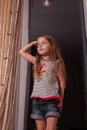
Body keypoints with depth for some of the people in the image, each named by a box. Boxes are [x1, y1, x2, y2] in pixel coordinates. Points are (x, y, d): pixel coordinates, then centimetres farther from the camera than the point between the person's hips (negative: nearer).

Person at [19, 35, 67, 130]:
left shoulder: (56, 63, 4)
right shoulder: (36, 61, 15)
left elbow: (62, 82, 4)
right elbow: (22, 52, 24)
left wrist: (61, 100, 0)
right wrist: (33, 43, 21)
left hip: (51, 100, -4)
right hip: (37, 100, 4)